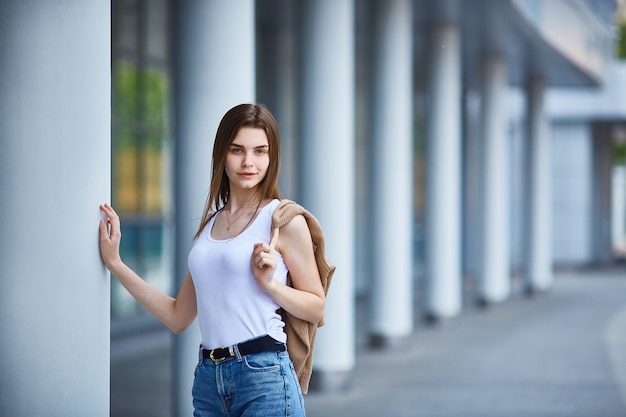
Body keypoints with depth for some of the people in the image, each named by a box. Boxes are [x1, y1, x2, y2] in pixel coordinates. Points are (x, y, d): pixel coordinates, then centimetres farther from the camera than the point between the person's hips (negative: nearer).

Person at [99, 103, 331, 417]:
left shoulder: (285, 219, -3)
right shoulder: (210, 224, 14)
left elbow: (316, 309, 0)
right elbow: (178, 317, 13)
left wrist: (269, 283, -15)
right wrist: (114, 263, 12)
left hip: (263, 378, -6)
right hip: (208, 378, 6)